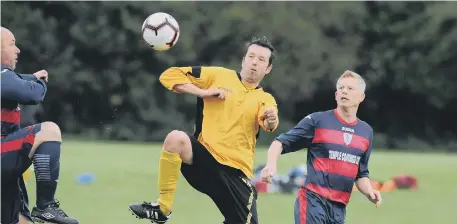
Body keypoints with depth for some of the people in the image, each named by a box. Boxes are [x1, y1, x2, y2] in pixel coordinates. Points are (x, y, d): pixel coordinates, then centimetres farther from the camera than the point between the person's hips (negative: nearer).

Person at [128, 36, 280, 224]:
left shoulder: (265, 99, 9)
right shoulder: (219, 76, 8)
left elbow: (268, 122, -15)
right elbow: (169, 75, 5)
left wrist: (271, 121, -40)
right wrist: (204, 92, -6)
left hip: (236, 172, 1)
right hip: (205, 159, -1)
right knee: (176, 138, -32)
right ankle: (162, 209, -23)